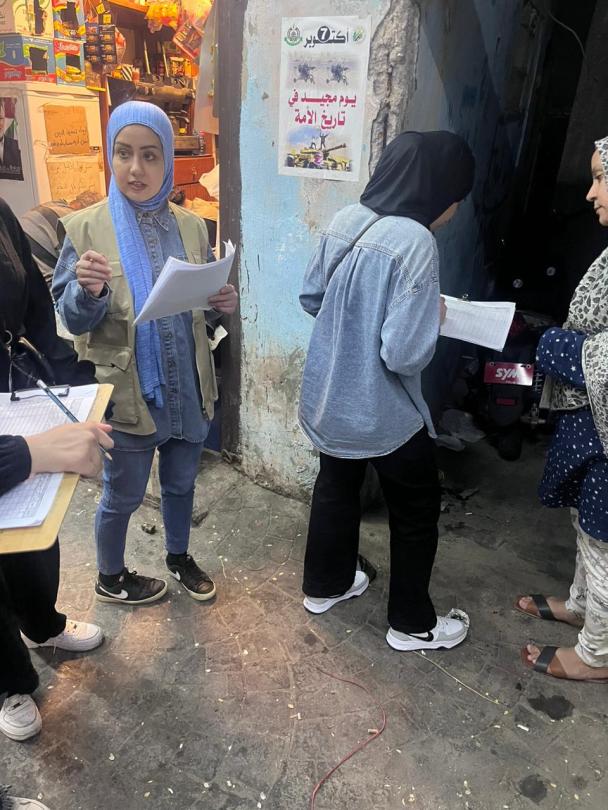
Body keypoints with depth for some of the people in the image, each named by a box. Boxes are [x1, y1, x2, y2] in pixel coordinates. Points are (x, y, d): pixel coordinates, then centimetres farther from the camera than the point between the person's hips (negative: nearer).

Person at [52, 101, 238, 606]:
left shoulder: (190, 225, 1)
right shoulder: (86, 227, -10)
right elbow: (72, 319, -9)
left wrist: (224, 304, -13)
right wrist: (89, 291, -30)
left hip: (188, 388, 4)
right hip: (127, 392, -3)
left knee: (181, 482, 22)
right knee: (123, 496, 15)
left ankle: (179, 557, 49)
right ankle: (111, 579, 42)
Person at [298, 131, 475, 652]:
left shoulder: (346, 220, -1)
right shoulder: (415, 242, -24)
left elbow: (311, 298, 10)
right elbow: (404, 354, -27)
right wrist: (434, 316, -9)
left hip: (328, 397, 8)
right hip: (381, 413, -7)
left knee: (336, 487, 25)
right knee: (417, 511, 14)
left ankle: (325, 585, 45)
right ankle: (412, 624, 31)